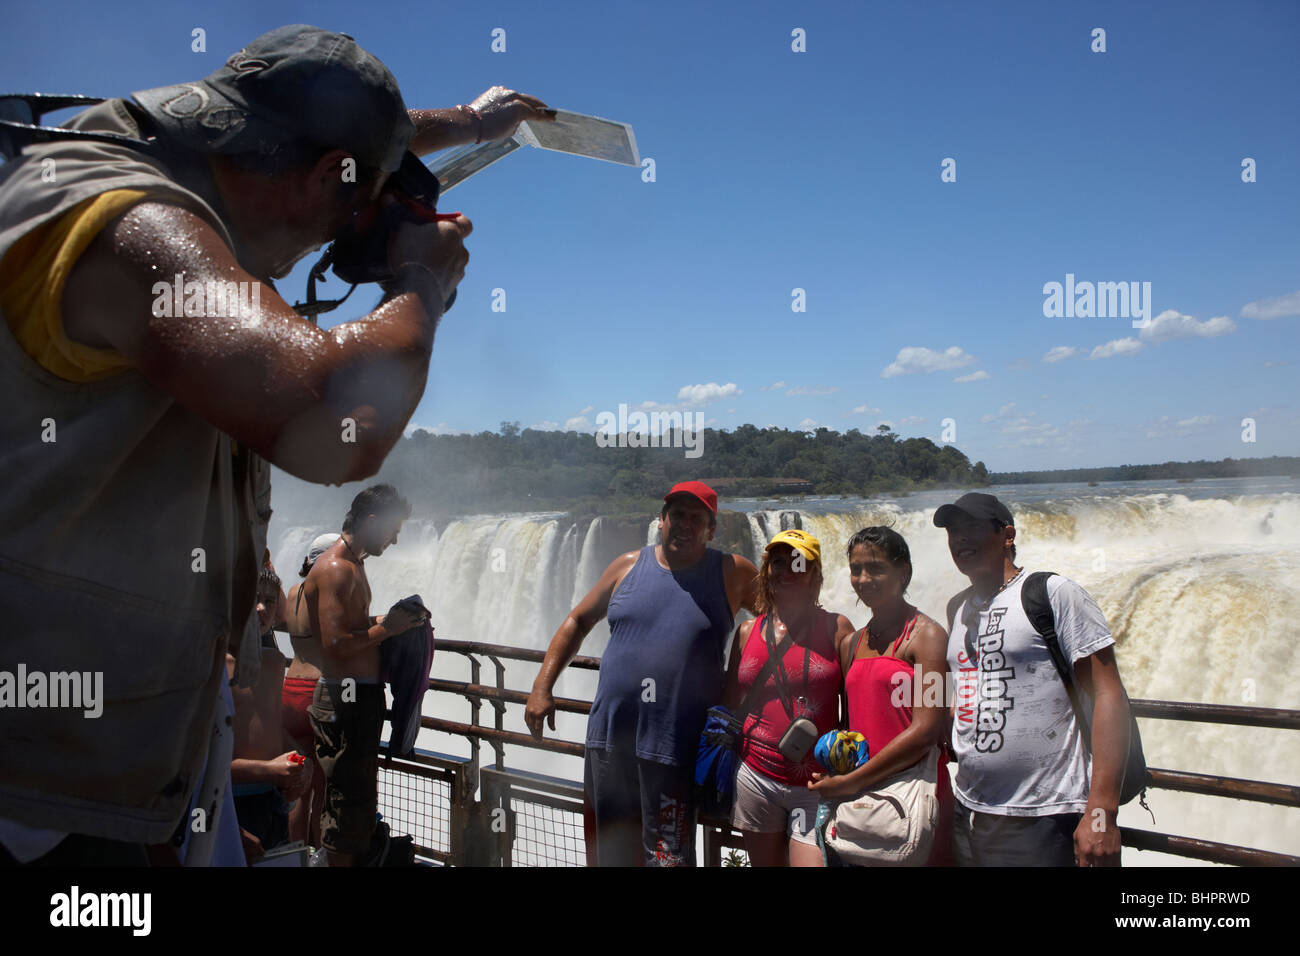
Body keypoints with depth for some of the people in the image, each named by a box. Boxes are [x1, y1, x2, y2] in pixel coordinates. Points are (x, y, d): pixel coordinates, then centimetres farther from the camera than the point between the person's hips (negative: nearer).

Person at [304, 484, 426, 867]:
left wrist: (396, 619, 9)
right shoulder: (335, 569, -19)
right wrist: (386, 628, -15)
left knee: (363, 792, 19)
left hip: (363, 695, 11)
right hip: (343, 698, -11)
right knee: (346, 797, -1)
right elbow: (336, 643, -25)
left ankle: (361, 859, 31)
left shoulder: (355, 564, 15)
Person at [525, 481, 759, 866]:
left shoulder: (733, 573, 0)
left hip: (675, 747, -3)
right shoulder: (629, 566, 7)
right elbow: (578, 621, 13)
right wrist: (542, 687, 7)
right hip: (610, 734, 3)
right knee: (614, 851, 15)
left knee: (668, 855, -2)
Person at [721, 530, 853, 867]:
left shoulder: (835, 628, -1)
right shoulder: (747, 632, 6)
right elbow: (730, 706, 15)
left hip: (816, 786, -3)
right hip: (756, 779, 3)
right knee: (765, 863, 13)